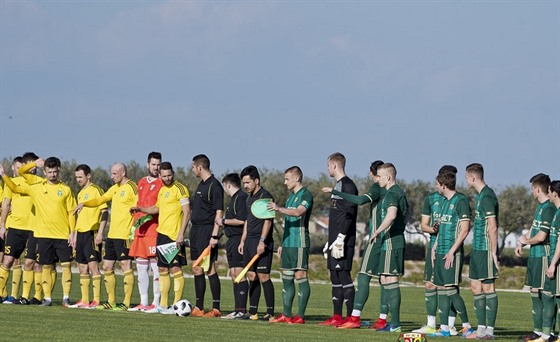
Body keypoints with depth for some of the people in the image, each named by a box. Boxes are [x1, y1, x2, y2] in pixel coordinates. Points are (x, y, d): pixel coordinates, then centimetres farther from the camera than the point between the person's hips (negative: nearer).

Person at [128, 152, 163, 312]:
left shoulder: (162, 183, -2)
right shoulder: (141, 183, 19)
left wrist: (149, 212, -16)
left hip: (154, 231, -7)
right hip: (140, 231, 7)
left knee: (155, 266, -8)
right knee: (141, 267, 8)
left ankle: (156, 302, -7)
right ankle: (143, 302, 12)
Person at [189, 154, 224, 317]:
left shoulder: (214, 186, -12)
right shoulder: (201, 185, 16)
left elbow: (219, 212, -16)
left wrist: (214, 236, -21)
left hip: (207, 230, -10)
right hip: (196, 230, 10)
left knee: (210, 269, -10)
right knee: (197, 269, 10)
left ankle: (216, 308, -9)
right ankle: (199, 308, 16)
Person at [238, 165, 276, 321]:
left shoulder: (265, 196, -10)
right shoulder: (249, 198, 18)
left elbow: (267, 221, -16)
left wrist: (262, 241, -22)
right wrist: (243, 241, 21)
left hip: (262, 243, -9)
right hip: (250, 241, 9)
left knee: (263, 276, -10)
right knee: (251, 276, 9)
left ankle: (270, 312, -9)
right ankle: (253, 312, 12)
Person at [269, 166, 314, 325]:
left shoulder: (306, 195, -8)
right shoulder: (291, 197, 20)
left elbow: (299, 212, -27)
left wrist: (279, 209, -39)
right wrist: (283, 244, 23)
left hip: (300, 243, -9)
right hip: (288, 243, 9)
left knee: (300, 276, -8)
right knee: (287, 278, 8)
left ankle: (300, 316, -9)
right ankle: (286, 315, 11)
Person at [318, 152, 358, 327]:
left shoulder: (348, 185, -11)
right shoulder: (339, 185, 19)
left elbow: (349, 214, -19)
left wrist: (340, 239, -23)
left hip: (343, 240, -10)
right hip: (335, 239, 10)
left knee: (343, 275, -11)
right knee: (335, 276, 10)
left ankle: (351, 317, -12)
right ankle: (337, 317, 13)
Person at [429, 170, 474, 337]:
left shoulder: (461, 201, -10)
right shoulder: (445, 202, 17)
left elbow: (464, 229, -15)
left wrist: (452, 251, -18)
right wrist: (434, 248, 17)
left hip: (453, 253, -9)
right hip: (441, 252, 9)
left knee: (450, 289, -11)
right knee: (441, 288, 7)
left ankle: (467, 326, -4)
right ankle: (444, 328, 9)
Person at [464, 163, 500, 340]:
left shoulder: (487, 196, -16)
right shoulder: (480, 195, 15)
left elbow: (492, 228, -19)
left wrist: (493, 252, -20)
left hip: (486, 250, -10)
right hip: (477, 249, 10)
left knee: (488, 288, -5)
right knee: (476, 288, 11)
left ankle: (489, 330, -1)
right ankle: (481, 329, 16)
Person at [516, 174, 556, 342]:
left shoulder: (548, 209, -17)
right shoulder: (541, 206, 14)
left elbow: (541, 237, -20)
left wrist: (526, 240, -3)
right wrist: (521, 243, 12)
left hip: (542, 256, -10)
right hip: (534, 255, 10)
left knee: (539, 293, -8)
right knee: (534, 292, 12)